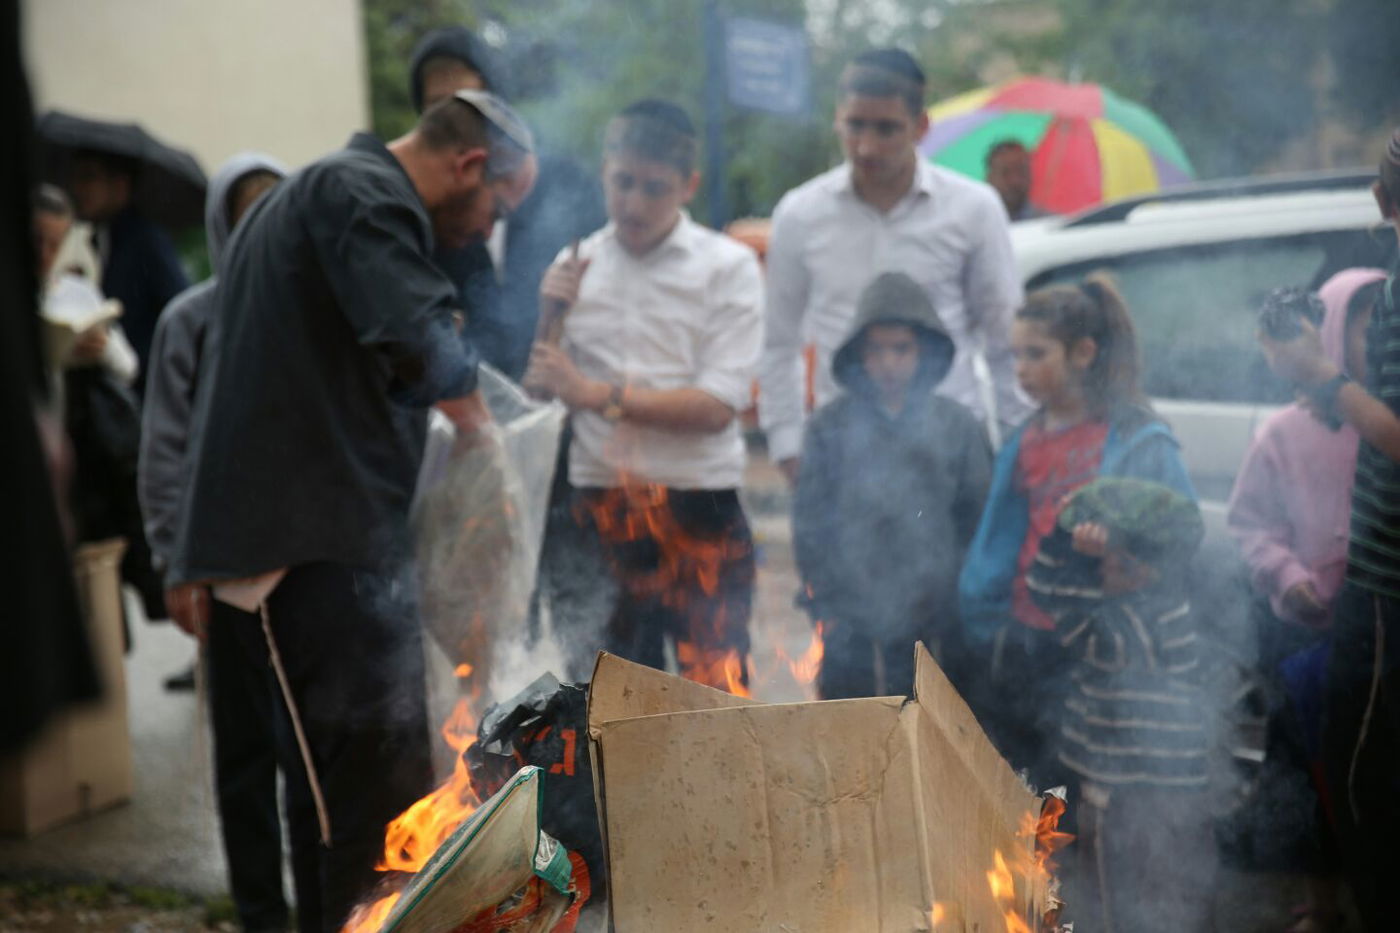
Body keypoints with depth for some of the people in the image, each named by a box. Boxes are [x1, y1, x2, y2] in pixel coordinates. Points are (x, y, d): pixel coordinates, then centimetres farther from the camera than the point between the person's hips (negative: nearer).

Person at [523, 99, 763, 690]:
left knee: (716, 689, -5)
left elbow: (717, 407, -10)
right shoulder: (576, 266, 10)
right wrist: (548, 315, -5)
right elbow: (537, 388, 12)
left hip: (697, 507, -3)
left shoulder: (728, 266, -2)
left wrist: (597, 394, -13)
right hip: (600, 503, 4)